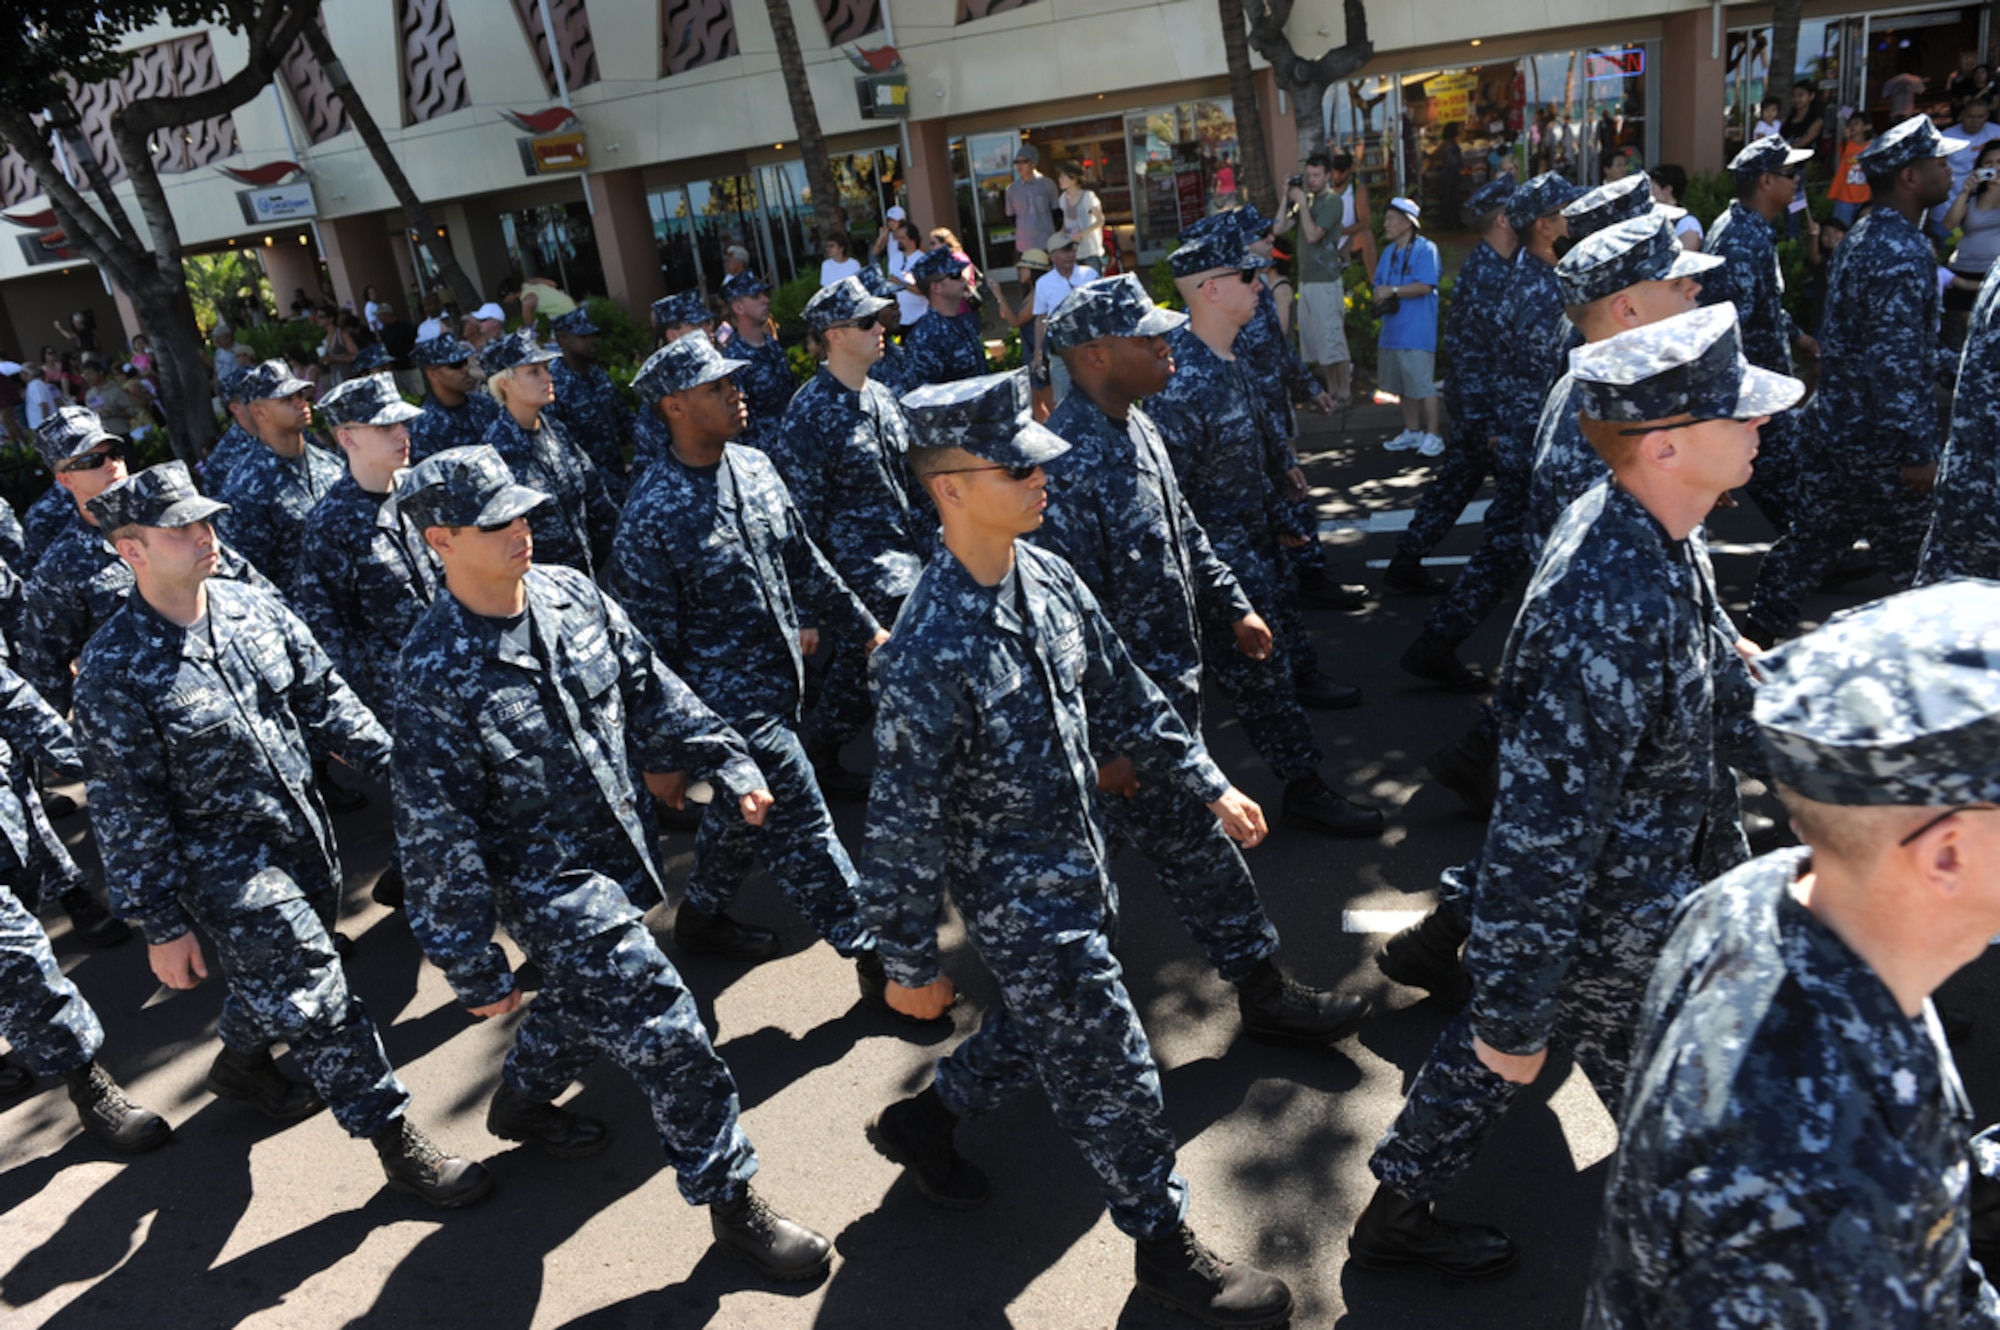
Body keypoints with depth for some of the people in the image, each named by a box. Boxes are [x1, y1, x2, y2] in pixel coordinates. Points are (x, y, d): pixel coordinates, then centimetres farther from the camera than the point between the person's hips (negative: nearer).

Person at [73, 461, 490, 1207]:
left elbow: (325, 699, 4)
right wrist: (160, 926, -12)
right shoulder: (115, 669, -20)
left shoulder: (252, 608, -4)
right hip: (226, 863, -6)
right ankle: (396, 1143, 13)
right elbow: (127, 811, -15)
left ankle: (239, 1063, 57)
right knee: (320, 1002, -2)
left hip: (304, 830, 6)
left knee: (277, 975, 26)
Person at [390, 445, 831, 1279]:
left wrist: (726, 765, 2)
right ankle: (731, 1201, 14)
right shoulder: (435, 674, -23)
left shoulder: (571, 596, -5)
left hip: (617, 849, 7)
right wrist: (474, 968, -14)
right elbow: (437, 835, -19)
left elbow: (653, 692, 6)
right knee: (667, 1035, -6)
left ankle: (521, 1103, 58)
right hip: (547, 884, -7)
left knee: (586, 1000, 28)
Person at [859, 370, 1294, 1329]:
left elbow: (1123, 698, 9)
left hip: (1076, 861, 8)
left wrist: (1209, 785, 10)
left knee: (1041, 1028, 26)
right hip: (1018, 896, -8)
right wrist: (910, 963, -13)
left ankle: (922, 1121, 50)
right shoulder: (931, 649, -27)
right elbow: (903, 821, -21)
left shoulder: (1047, 578, -4)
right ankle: (1165, 1248, 31)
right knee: (1113, 1074, 6)